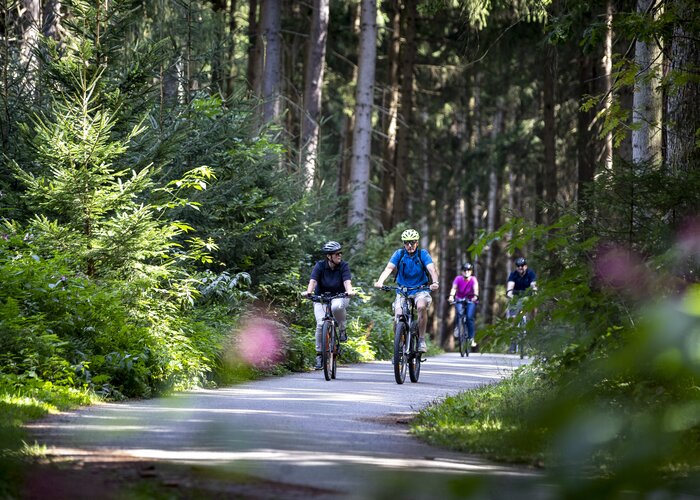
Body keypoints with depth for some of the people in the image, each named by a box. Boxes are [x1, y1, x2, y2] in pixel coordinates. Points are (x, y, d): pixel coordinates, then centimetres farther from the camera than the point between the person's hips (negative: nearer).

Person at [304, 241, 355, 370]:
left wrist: (349, 291, -46)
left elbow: (347, 281, -23)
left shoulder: (344, 266, -9)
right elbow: (313, 280, -23)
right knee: (321, 324, -20)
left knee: (336, 307, -38)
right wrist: (309, 291, -44)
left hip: (339, 297, -1)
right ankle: (319, 354, -6)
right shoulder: (320, 266, -10)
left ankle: (342, 328, -9)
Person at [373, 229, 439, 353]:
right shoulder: (399, 254, -5)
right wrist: (380, 282, -38)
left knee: (422, 307, -33)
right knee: (398, 318, -18)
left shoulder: (423, 254, -8)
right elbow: (389, 268, -18)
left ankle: (421, 340, -22)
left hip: (420, 290, -2)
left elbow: (432, 269, -21)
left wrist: (435, 282, -43)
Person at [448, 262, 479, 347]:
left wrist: (475, 296, -56)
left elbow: (475, 287, -35)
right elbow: (454, 288, -31)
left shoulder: (473, 279, -18)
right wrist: (451, 296, -51)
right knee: (460, 313, -29)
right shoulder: (458, 279, -16)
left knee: (470, 317, -18)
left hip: (471, 300, -1)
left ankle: (471, 338, -9)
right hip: (459, 300, 1)